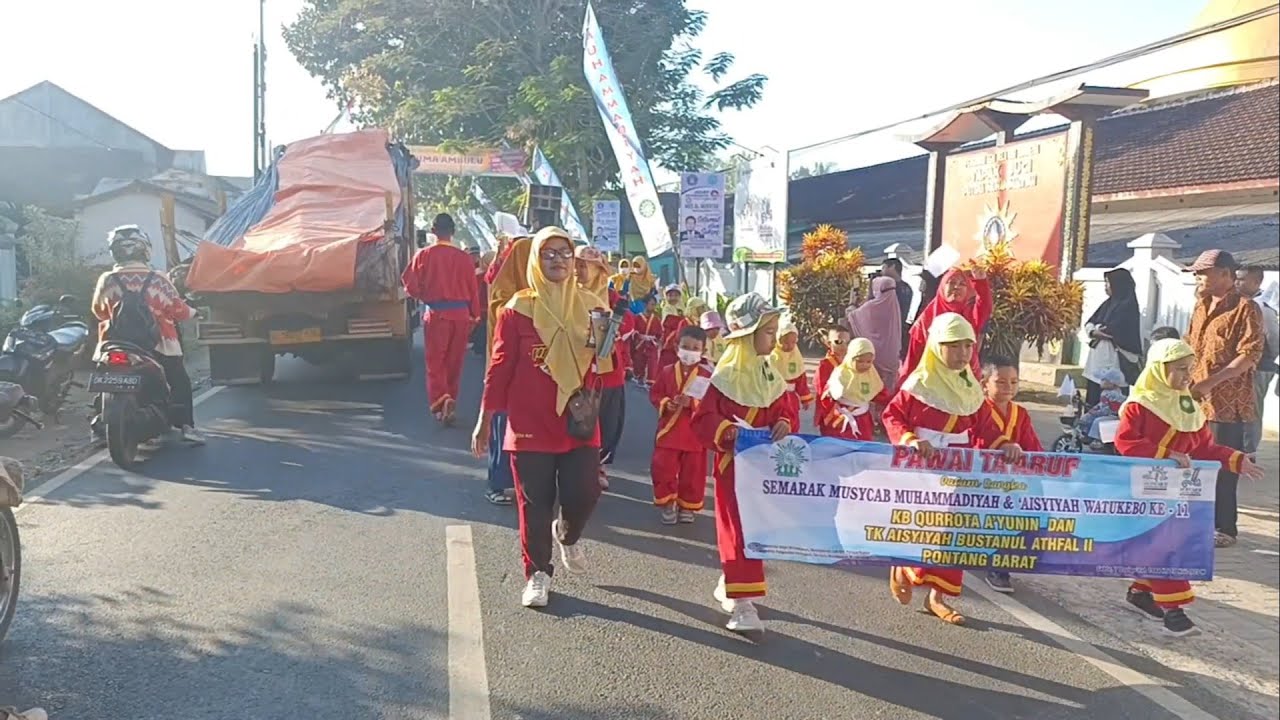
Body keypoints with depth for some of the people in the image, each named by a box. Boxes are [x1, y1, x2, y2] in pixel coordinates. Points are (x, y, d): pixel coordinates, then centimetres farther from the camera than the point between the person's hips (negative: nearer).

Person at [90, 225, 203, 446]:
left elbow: (98, 310, 11)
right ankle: (186, 426, -3)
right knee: (180, 382, 9)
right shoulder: (157, 280, -11)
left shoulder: (106, 281, -3)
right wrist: (192, 312, 16)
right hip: (157, 345, -2)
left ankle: (100, 426, 16)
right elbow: (178, 310, -6)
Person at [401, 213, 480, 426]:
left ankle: (440, 401, -18)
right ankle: (450, 401, 21)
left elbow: (410, 283, -3)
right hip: (461, 313, 2)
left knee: (435, 362, 3)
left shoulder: (424, 255, -3)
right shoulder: (464, 257, -1)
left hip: (436, 313, -1)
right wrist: (475, 315, 13)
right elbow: (473, 289, 2)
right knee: (454, 362, 12)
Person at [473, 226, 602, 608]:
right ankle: (537, 573, 24)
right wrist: (485, 420, -2)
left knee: (584, 494, -1)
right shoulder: (518, 309, -4)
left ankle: (568, 535, 34)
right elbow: (500, 366, -2)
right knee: (535, 504, 5)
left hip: (579, 424, 2)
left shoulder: (588, 306, 4)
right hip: (530, 425, -2)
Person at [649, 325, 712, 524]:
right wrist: (665, 403, -13)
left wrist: (692, 403, -23)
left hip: (695, 433, -1)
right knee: (663, 469, 1)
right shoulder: (667, 372, 1)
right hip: (669, 430, 1)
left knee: (692, 472, 8)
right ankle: (667, 504, 18)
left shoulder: (707, 375, -5)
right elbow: (655, 394, 6)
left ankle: (687, 506, 25)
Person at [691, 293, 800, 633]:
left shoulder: (770, 374, 6)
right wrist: (727, 431, -30)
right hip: (733, 462, -7)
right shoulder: (726, 375, -14)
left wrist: (785, 424, -11)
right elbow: (704, 419, -14)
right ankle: (742, 602, -3)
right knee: (739, 528, -7)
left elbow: (787, 409, 10)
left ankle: (729, 583, 35)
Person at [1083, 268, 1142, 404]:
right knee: (1092, 400, 10)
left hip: (1113, 361, -8)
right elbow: (1089, 323, 12)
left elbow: (1113, 331, -19)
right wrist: (1093, 331, -8)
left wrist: (1097, 331, -3)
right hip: (1097, 360, 8)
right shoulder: (1108, 303, 16)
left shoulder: (1128, 306, -9)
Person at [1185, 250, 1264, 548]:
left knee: (1223, 467, -3)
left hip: (1227, 403, -7)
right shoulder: (1201, 307, 16)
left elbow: (1250, 354, -15)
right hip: (1196, 399, 7)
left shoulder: (1245, 308, -8)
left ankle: (1224, 528, 6)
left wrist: (1211, 381, -22)